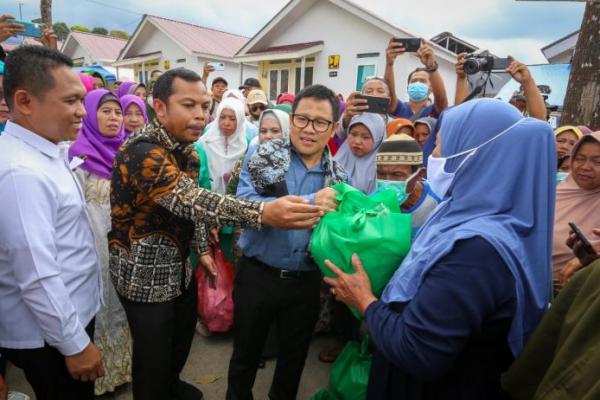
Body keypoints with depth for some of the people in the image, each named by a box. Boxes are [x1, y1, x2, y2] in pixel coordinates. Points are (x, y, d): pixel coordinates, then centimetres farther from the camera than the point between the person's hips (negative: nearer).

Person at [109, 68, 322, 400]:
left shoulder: (186, 149, 1)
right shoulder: (142, 152, -28)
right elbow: (190, 201, -44)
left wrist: (202, 250, 9)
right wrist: (263, 213, -56)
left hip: (177, 264, 8)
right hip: (143, 272, -8)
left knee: (184, 333, 24)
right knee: (153, 353, 9)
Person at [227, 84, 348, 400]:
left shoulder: (338, 176, 0)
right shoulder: (265, 156, -9)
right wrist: (308, 203, -31)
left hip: (305, 282, 3)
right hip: (257, 275, -2)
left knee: (294, 357, 23)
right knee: (245, 354, 20)